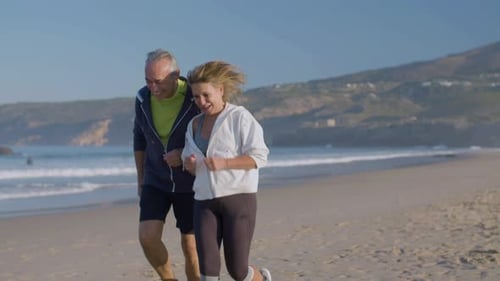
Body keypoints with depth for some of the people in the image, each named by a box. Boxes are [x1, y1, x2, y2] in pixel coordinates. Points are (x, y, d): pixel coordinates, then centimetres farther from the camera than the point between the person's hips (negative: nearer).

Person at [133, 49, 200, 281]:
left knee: (190, 246, -1)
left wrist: (185, 153, -26)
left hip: (190, 182, -3)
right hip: (156, 182, 3)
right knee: (148, 237, -13)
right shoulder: (143, 99, -8)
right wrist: (140, 179, 11)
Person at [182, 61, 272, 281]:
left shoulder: (240, 117, -6)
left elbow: (259, 156, -10)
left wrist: (224, 163, -23)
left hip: (238, 197, -5)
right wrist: (189, 163, -5)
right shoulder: (194, 124, 13)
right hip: (205, 201, 5)